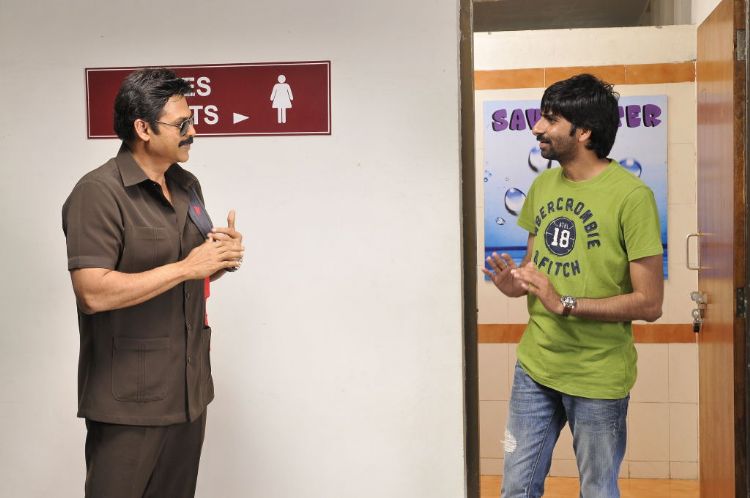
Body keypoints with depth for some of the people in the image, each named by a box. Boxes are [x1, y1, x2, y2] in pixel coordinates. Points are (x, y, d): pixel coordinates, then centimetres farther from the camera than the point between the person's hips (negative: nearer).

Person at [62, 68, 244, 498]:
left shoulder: (188, 185, 11)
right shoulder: (99, 192, -14)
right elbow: (94, 293, -24)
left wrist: (222, 258, -2)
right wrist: (186, 267, -22)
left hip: (189, 390, 7)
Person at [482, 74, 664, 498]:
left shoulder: (631, 196, -16)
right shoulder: (542, 186, 5)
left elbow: (649, 303, -16)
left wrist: (564, 304, -24)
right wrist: (515, 283, -7)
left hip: (598, 377, -5)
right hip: (535, 367, 6)